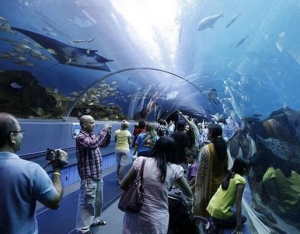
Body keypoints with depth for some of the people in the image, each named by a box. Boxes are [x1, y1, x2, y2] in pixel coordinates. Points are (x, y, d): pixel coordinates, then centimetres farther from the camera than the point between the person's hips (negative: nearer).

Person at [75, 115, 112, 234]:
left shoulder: (92, 136, 8)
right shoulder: (81, 137, -18)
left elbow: (104, 144, 17)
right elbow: (93, 144, -35)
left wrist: (108, 133, 0)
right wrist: (104, 130, -29)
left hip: (98, 175, 9)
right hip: (89, 177, -9)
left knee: (98, 200, 22)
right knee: (87, 202, 1)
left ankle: (94, 220, 41)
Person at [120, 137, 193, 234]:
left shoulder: (141, 161, -6)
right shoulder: (175, 169, -5)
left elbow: (123, 186, 2)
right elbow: (189, 194, 12)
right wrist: (190, 200, 34)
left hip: (135, 216, 1)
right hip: (157, 221, 0)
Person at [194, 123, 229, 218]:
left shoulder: (206, 149, -19)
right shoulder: (224, 148, -2)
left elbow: (202, 169, -16)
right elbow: (227, 167, 5)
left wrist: (197, 184, -7)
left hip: (208, 182, -5)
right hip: (221, 181, 6)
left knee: (206, 205, 9)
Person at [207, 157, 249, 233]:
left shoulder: (229, 175, 13)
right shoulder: (240, 180, -10)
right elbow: (238, 202, -14)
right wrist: (238, 225, -13)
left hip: (211, 207, 7)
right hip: (220, 212, -7)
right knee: (243, 218, 19)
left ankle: (213, 224, 11)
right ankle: (216, 226, 1)